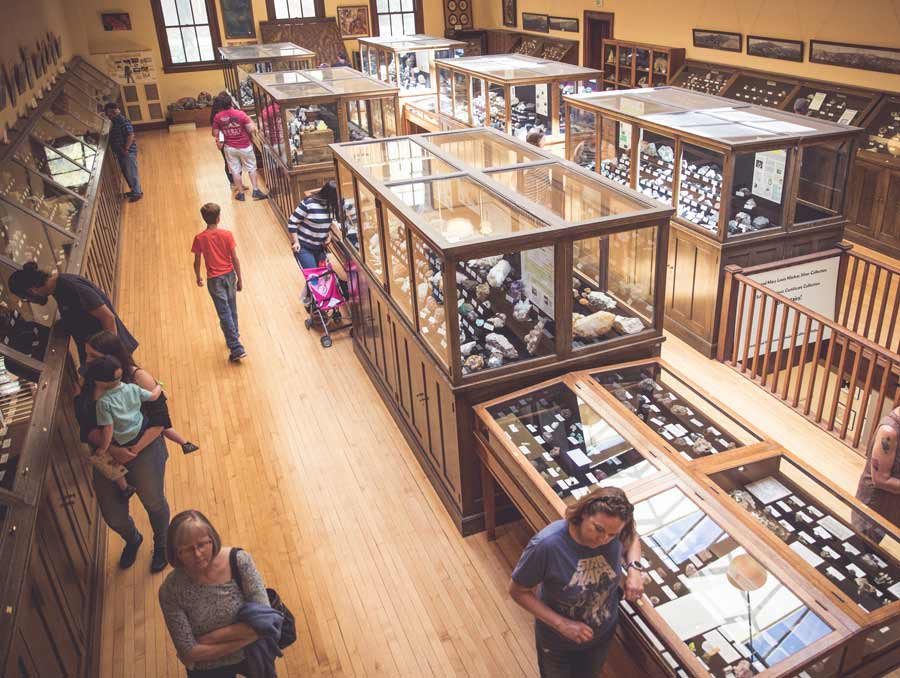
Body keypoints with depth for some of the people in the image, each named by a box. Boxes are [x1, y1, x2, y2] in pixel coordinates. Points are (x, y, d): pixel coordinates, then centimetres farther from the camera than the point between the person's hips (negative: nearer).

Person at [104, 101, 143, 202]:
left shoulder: (123, 121, -18)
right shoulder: (116, 122, 12)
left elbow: (131, 135, -25)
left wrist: (126, 149, -23)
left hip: (128, 152, -10)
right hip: (120, 153, 10)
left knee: (131, 173, -2)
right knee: (126, 173, 18)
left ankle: (137, 193, 6)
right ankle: (133, 190, 29)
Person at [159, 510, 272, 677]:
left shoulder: (239, 561, -24)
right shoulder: (171, 590, -24)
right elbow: (188, 653, -21)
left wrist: (210, 638, -23)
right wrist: (243, 639, -24)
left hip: (252, 654, 1)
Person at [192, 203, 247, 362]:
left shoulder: (199, 238, -11)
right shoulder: (227, 234, -11)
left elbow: (197, 262, -3)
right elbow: (235, 259, -9)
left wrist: (198, 277, 15)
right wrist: (240, 279, 1)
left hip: (214, 279, -2)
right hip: (229, 275, 2)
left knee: (225, 313, 0)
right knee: (232, 308, 23)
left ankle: (237, 349, -3)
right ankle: (235, 335, 42)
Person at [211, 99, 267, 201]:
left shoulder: (218, 117, -7)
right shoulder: (240, 114, -16)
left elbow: (215, 134, -2)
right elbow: (251, 129, -16)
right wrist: (250, 121, 5)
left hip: (229, 148, 2)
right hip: (244, 146, -2)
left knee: (235, 171, 11)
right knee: (251, 168, 13)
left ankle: (240, 193, 17)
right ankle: (256, 191, 10)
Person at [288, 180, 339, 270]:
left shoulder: (331, 204, -3)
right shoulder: (308, 204, -21)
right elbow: (292, 222, -14)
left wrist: (329, 236, 1)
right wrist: (296, 242, -16)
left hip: (320, 248, 6)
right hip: (303, 247, -6)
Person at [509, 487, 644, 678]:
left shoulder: (614, 533, -26)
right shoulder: (546, 545, -38)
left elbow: (632, 539, 0)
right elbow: (518, 591, -23)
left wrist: (634, 569, -19)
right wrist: (561, 624, -29)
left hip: (603, 634, 4)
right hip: (558, 641, -4)